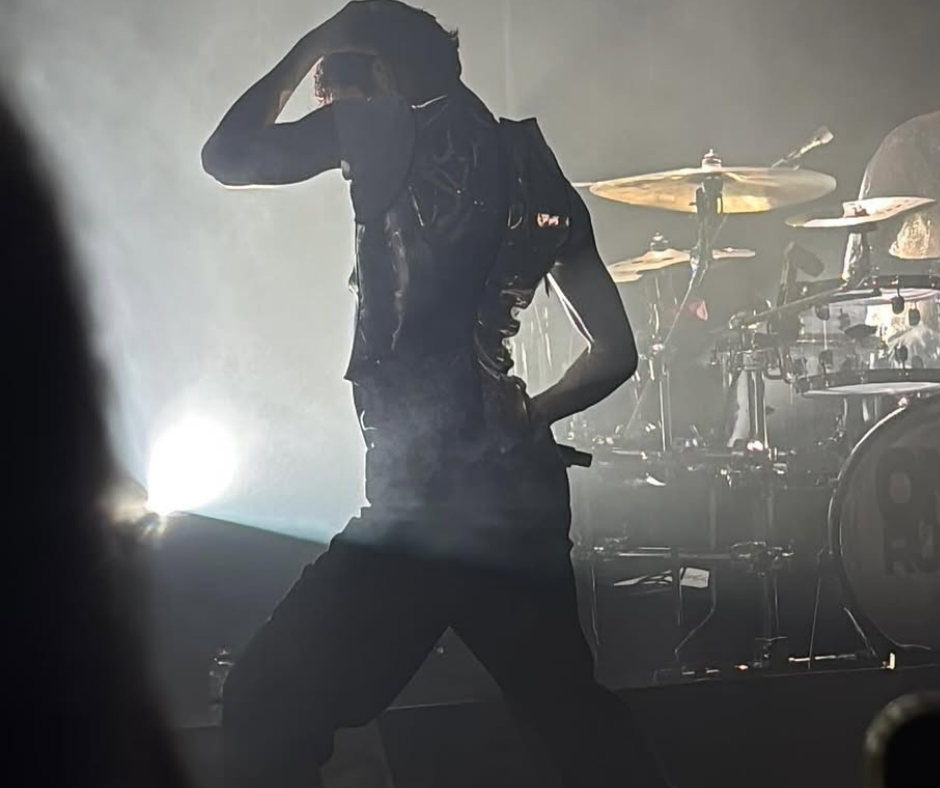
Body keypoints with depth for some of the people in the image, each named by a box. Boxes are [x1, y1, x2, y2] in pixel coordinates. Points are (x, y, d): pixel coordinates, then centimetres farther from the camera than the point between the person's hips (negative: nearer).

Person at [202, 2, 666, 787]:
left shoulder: (387, 127, -4)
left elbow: (228, 155, 6)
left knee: (265, 713, -2)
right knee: (578, 716, 21)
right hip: (518, 491, 8)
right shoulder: (529, 164, 15)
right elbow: (615, 352, 16)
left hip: (426, 499, -8)